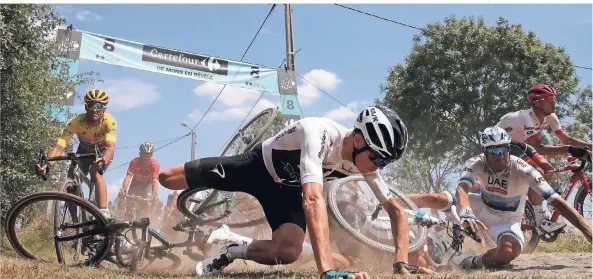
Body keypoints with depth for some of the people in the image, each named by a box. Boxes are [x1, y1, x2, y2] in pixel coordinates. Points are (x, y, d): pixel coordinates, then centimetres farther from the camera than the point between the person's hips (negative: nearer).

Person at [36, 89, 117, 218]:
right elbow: (59, 146, -41)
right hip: (84, 150, 3)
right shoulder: (76, 122, -32)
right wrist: (46, 164, -60)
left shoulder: (109, 121, -35)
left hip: (103, 151, -3)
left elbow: (111, 146, -50)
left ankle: (104, 212, -33)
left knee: (95, 172, -31)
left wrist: (103, 161, -73)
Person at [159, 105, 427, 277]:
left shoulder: (363, 160, -21)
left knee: (287, 252, -23)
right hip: (257, 166, -4)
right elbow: (313, 199, -55)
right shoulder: (319, 134, -43)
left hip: (287, 188, 4)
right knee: (166, 178, -4)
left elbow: (396, 209, -12)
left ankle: (233, 252, 5)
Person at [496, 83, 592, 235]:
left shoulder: (550, 117, -10)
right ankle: (542, 221, -16)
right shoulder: (526, 118, -35)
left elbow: (566, 139, -7)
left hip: (517, 143, 9)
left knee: (548, 170, -2)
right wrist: (570, 150, -49)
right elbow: (540, 148, -42)